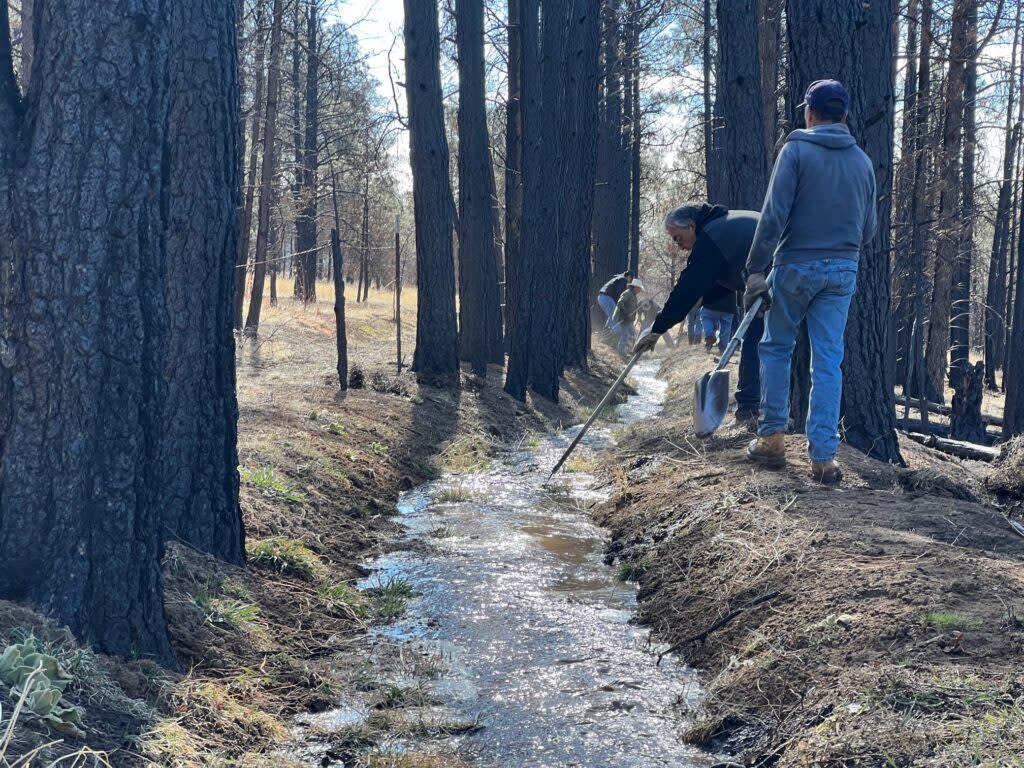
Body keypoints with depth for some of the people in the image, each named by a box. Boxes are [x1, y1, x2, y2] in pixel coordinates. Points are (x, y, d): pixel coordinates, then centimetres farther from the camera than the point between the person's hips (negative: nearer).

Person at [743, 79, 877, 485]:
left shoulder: (796, 150, -6)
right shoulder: (862, 161, 7)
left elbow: (774, 213, -13)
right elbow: (869, 227, 12)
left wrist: (756, 268, -12)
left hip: (796, 265, -3)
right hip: (843, 271, 3)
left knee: (775, 347, 13)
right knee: (828, 361, 3)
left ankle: (772, 438, 11)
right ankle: (823, 456, 0)